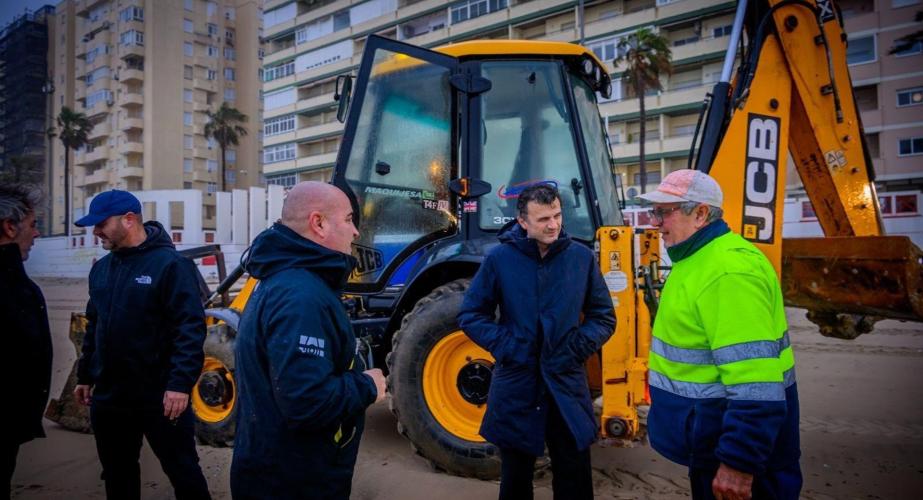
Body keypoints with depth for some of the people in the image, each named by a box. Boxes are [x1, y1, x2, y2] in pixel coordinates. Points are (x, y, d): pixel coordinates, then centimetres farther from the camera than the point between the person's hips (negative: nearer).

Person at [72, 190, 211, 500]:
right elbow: (94, 327, 20)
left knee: (182, 471, 5)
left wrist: (180, 383, -23)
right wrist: (85, 376, 20)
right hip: (108, 397, 7)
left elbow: (190, 328, -18)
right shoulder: (101, 268, 11)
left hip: (160, 397, -7)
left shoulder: (170, 264, -13)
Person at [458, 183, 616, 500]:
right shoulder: (499, 258, -6)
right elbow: (470, 315, 1)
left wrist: (579, 347, -8)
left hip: (567, 386, 1)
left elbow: (604, 317, 7)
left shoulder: (581, 257, -1)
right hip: (515, 386, -1)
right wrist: (503, 346, -12)